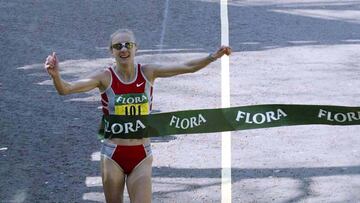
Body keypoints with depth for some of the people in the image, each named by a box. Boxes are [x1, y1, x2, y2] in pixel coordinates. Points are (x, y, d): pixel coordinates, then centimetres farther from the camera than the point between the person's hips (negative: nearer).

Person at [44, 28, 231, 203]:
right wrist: (55, 75, -40)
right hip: (113, 155, -1)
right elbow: (66, 89, -19)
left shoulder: (148, 73, -3)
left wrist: (212, 57, -23)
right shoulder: (105, 78, -9)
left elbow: (187, 67, -8)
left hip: (141, 155, 1)